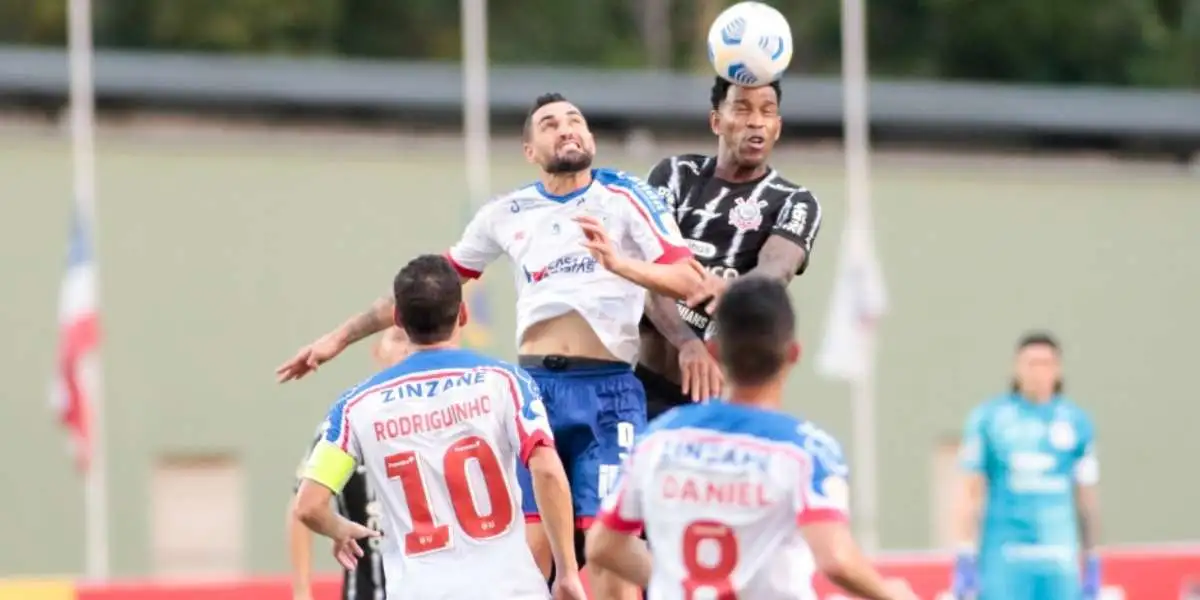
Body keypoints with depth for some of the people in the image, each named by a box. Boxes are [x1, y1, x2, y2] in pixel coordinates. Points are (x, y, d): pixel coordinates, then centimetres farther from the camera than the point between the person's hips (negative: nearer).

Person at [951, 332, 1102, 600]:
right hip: (1003, 560, -2)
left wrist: (1092, 565, 13)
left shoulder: (1076, 422, 8)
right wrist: (964, 561, -3)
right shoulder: (989, 418, 2)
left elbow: (1086, 497, 14)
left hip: (1059, 563, 2)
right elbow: (971, 492, 2)